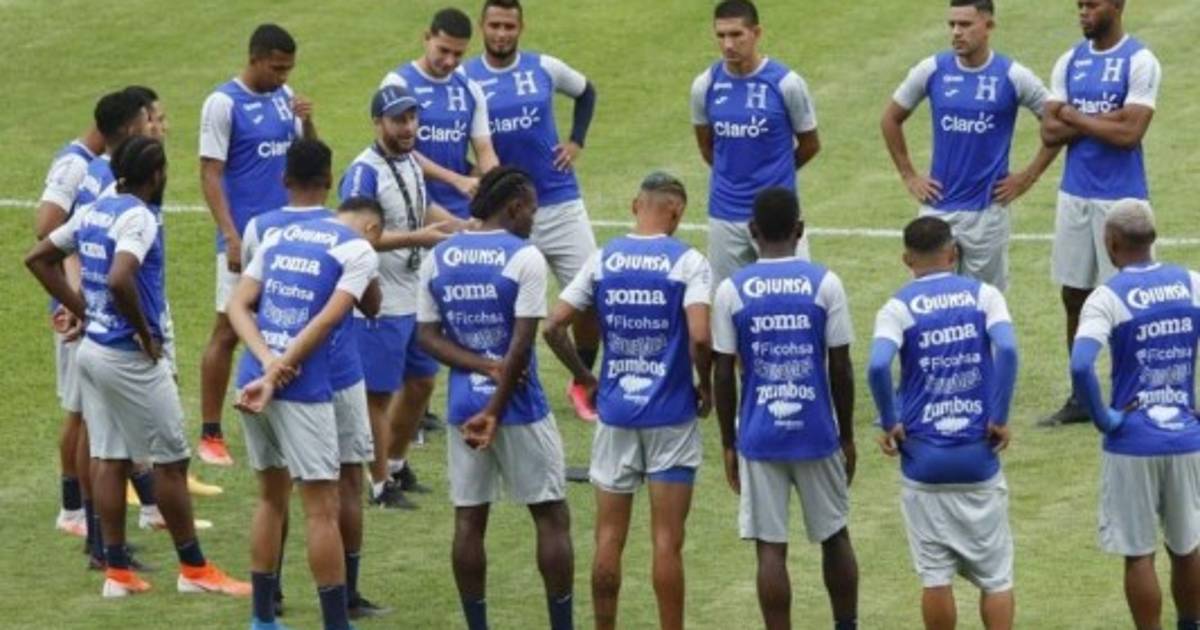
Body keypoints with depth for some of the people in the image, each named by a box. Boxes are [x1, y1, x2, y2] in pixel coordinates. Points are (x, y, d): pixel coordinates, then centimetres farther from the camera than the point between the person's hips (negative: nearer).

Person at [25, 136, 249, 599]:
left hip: (93, 348, 8)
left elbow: (39, 258, 15)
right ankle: (193, 569, 9)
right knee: (171, 460, 2)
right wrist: (144, 333, -19)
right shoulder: (139, 217, -18)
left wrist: (82, 310, 12)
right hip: (130, 359, -8)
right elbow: (119, 280, -33)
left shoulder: (94, 212, 8)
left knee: (110, 459, 10)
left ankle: (116, 570, 12)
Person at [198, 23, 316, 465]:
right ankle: (210, 435, 5)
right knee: (228, 332, -1)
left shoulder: (283, 96, 8)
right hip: (244, 238, -6)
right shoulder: (223, 103, -11)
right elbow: (210, 174, -12)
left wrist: (307, 122, -6)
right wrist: (232, 238, -18)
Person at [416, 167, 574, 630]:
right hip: (519, 406, -4)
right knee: (551, 517, 5)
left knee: (469, 519, 8)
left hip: (463, 408, 4)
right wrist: (495, 411, -11)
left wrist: (485, 366, -6)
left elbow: (427, 336, 2)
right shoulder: (524, 258, -11)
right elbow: (521, 344, -15)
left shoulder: (437, 258, 4)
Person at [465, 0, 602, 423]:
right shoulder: (464, 78, -4)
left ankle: (582, 384, 17)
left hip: (560, 204, 1)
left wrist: (576, 141, 9)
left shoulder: (544, 68, 1)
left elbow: (586, 92, 20)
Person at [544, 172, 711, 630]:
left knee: (609, 537, 10)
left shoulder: (603, 260, 1)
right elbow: (700, 338, -21)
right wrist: (706, 387, -3)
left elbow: (554, 327, -1)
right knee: (667, 541, 2)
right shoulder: (687, 262, -9)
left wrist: (584, 378, 12)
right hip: (671, 415, -3)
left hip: (615, 411, 3)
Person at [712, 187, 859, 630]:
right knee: (835, 536, 17)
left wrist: (728, 444, 8)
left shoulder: (732, 291, -4)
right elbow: (841, 368, -4)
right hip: (816, 434, 0)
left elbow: (723, 375, -2)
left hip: (759, 439, 0)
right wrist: (847, 436, 8)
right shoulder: (825, 284, -5)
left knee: (770, 548, 1)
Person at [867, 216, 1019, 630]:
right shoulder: (983, 296, 0)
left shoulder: (898, 308, -3)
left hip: (923, 459, -1)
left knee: (935, 575, 7)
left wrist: (890, 425, -7)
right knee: (995, 575, 9)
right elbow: (1007, 350, -17)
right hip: (978, 456, 1)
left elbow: (878, 366, -20)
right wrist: (999, 419, -9)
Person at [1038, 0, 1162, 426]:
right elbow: (1050, 132, 0)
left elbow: (1129, 132, -20)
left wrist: (1074, 117, -9)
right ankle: (1081, 398, 19)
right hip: (1074, 195, 6)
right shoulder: (1069, 62, 8)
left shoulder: (1139, 62, -10)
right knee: (1074, 297, 10)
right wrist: (1103, 121, -13)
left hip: (1120, 197, -6)